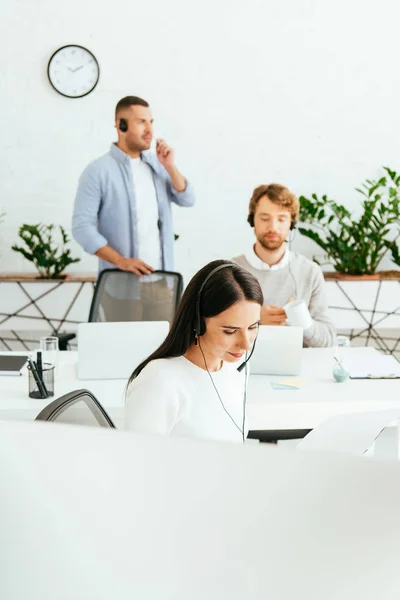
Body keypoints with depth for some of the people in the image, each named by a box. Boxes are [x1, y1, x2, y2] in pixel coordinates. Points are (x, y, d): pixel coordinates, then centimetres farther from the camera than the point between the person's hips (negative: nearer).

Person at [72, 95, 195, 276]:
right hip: (120, 276, -5)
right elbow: (82, 226, -13)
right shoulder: (97, 171, -9)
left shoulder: (156, 163, 10)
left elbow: (187, 200, 7)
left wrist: (170, 166, -7)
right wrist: (120, 260, -22)